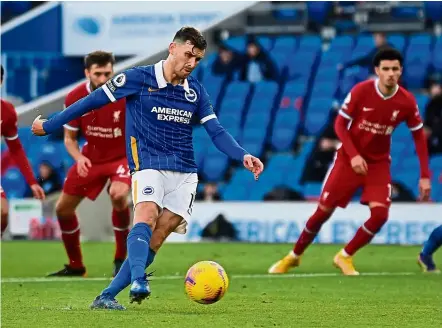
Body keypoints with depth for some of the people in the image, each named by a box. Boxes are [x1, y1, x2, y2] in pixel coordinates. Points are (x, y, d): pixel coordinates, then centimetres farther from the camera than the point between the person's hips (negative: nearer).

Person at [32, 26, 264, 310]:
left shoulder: (196, 91, 9)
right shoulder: (139, 79, -3)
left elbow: (217, 132, 7)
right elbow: (93, 101, 1)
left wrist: (243, 156, -11)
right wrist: (49, 126, 5)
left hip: (185, 173, 3)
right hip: (149, 166, -3)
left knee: (157, 238, -9)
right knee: (146, 218, -30)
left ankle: (107, 296, -6)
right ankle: (138, 282, -47)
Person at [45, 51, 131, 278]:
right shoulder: (74, 98, -13)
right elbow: (69, 139, -1)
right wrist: (79, 158, -22)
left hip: (123, 156, -4)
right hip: (91, 157, 4)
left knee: (118, 195, -33)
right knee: (63, 208, 4)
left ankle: (121, 259, -13)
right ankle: (75, 266, 27)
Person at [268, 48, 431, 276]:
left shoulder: (407, 102, -11)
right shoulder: (361, 91, -17)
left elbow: (419, 136, 1)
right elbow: (340, 124, -10)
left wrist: (425, 176, -3)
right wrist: (353, 155, -23)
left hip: (378, 162, 2)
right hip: (350, 158, -2)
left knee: (380, 213, -17)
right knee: (324, 210, -1)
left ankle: (345, 257, 5)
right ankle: (294, 256, 22)